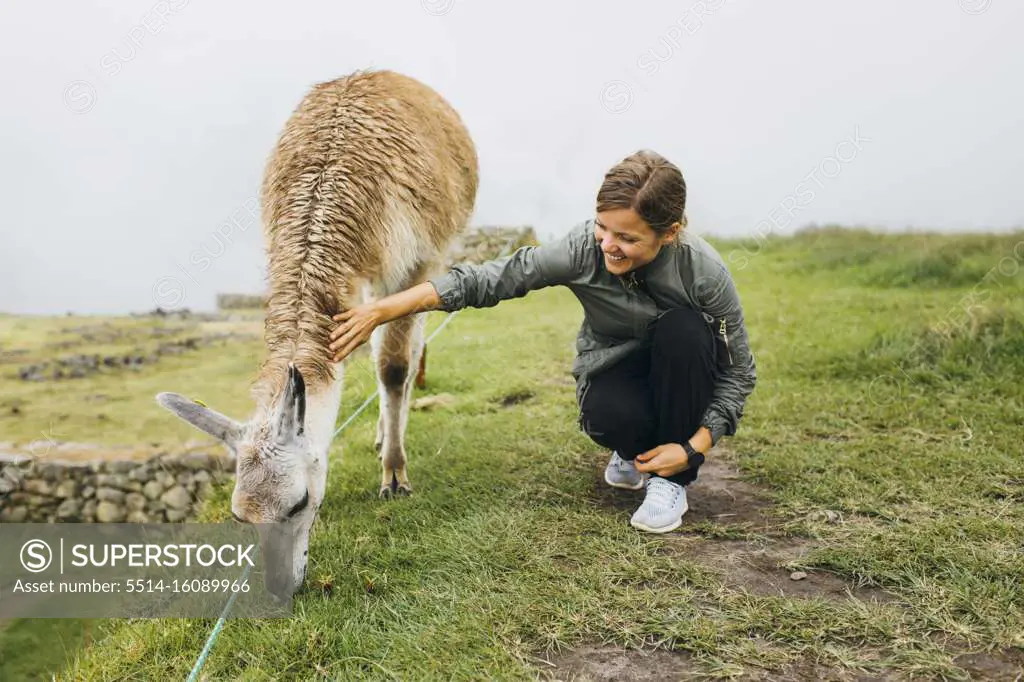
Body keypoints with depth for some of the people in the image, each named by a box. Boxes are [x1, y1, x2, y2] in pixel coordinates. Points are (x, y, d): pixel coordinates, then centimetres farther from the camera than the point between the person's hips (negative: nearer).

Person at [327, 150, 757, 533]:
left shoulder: (704, 271, -26)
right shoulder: (584, 248, -27)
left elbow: (740, 371, -15)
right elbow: (489, 279, -30)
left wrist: (694, 447, -25)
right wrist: (379, 311, -36)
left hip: (679, 372, 1)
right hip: (613, 368, 0)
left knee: (684, 328, -34)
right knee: (606, 416, -36)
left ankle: (672, 479, -15)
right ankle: (636, 450, 4)